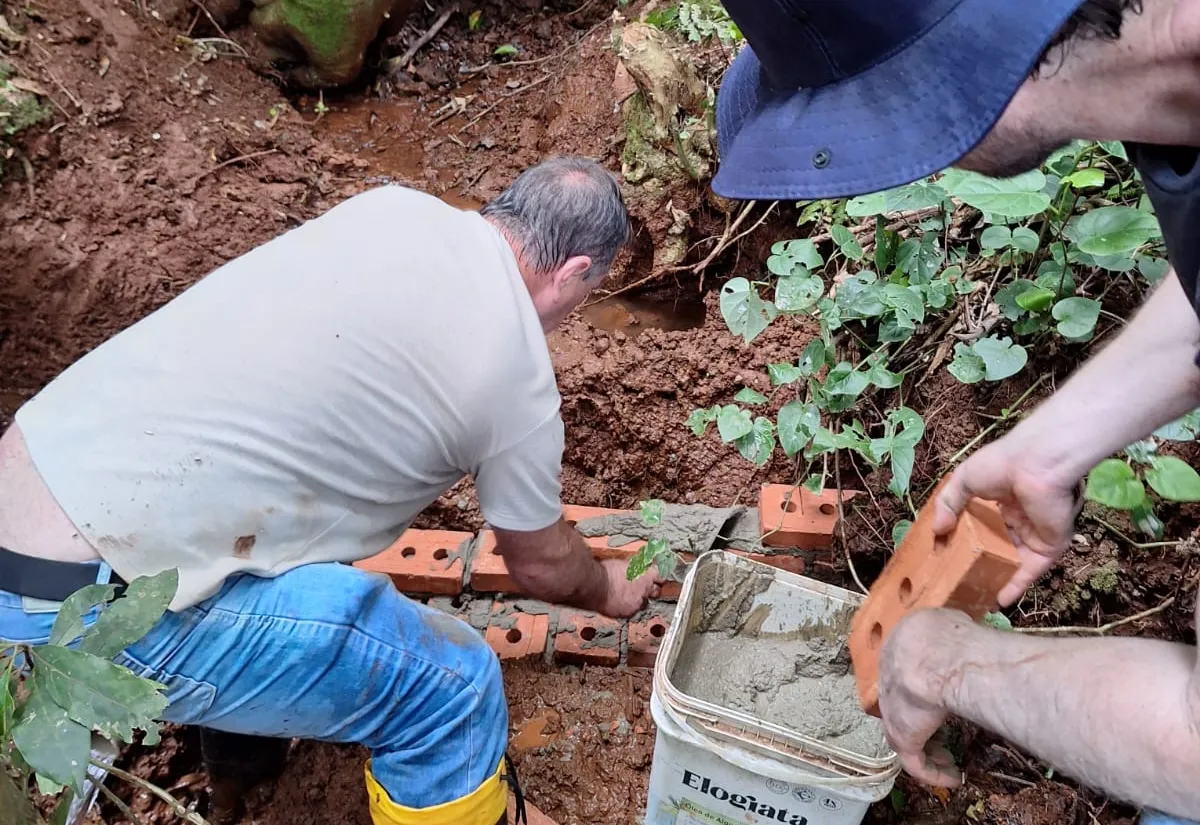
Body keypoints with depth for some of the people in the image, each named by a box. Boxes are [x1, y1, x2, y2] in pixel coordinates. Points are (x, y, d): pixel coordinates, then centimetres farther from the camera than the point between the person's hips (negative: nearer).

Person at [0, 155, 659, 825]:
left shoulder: (391, 206, 7)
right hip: (89, 610, -8)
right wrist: (609, 593, 31)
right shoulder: (519, 378, -10)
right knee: (453, 686, -4)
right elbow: (541, 563, 9)